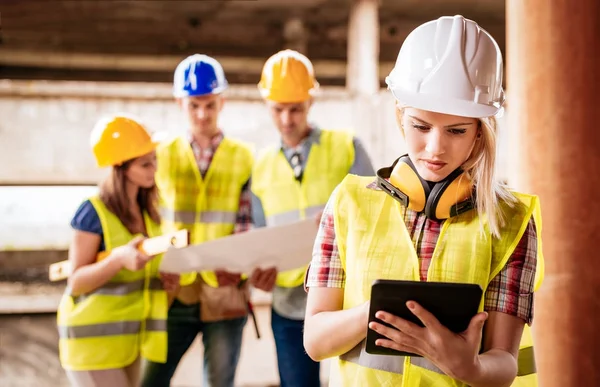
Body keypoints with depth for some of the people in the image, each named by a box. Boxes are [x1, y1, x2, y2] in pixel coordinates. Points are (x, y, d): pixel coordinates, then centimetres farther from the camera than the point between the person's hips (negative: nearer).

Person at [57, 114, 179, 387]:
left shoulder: (148, 212, 7)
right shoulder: (94, 212, -15)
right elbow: (76, 282, -16)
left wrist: (164, 279, -3)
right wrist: (118, 258, -31)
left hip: (128, 339, 7)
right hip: (93, 339, -7)